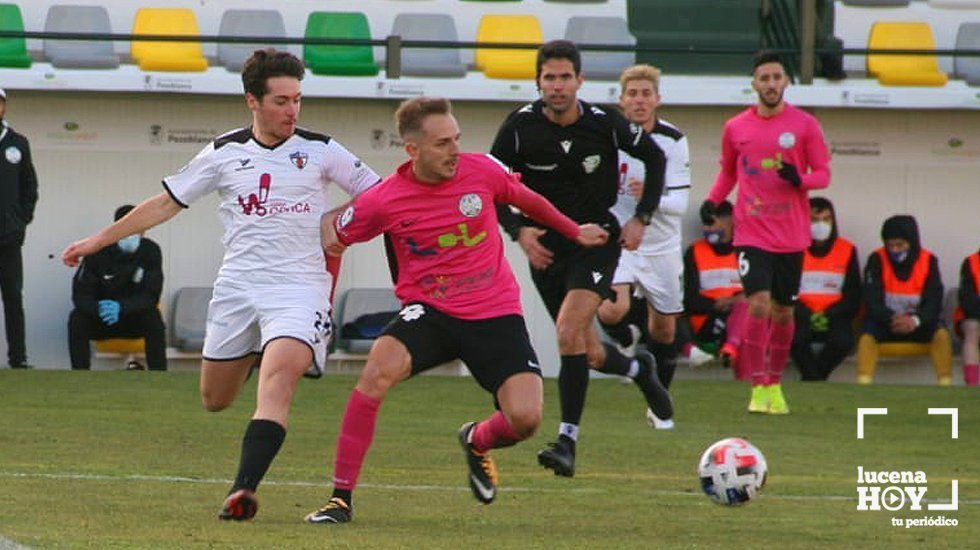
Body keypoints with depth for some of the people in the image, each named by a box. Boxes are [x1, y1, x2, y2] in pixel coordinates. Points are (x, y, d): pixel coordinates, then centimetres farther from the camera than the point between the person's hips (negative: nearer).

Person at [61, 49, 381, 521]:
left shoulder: (320, 150, 2)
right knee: (215, 400, 10)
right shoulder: (224, 154, 6)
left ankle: (243, 490, -34)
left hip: (299, 286, -3)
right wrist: (97, 241, 15)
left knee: (278, 379, -27)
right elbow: (166, 203, 14)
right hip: (237, 284, 3)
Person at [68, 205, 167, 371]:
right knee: (77, 319, -29)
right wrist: (98, 308, -40)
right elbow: (80, 294, -17)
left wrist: (120, 307, -35)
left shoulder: (151, 251, -12)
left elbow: (151, 295, -17)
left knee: (153, 318, -32)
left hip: (135, 320, 0)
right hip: (99, 321, 0)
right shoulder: (98, 252, -13)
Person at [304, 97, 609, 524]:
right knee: (378, 369, -31)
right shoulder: (383, 201, -11)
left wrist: (574, 232, 31)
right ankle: (341, 496, -22)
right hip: (429, 312, -2)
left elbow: (525, 199, 17)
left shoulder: (482, 171, -5)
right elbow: (333, 241, 6)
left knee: (525, 420, -15)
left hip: (496, 313, 2)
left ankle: (478, 441, 27)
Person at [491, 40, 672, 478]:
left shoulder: (605, 124, -11)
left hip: (597, 241, -3)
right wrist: (518, 230, -17)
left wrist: (642, 218, -2)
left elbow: (654, 158, 7)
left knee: (569, 333, -24)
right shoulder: (520, 127, -11)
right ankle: (638, 369, 47)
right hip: (545, 249, 3)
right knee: (590, 355, 11)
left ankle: (567, 441, -19)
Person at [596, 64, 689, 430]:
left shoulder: (674, 141, -10)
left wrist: (652, 198, -33)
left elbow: (680, 202, -15)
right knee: (613, 311, -26)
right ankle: (626, 341, 12)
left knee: (664, 329, 8)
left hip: (661, 245, 1)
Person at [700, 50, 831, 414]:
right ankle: (759, 388, -11)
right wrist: (712, 200, 2)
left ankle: (775, 384, 24)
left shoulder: (804, 125, 0)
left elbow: (823, 173, 2)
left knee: (782, 311, 8)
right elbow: (728, 171, 19)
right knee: (759, 305, -16)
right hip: (752, 232, -1)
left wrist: (800, 179, -19)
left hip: (792, 236, 1)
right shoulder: (736, 128, 4)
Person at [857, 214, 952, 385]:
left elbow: (934, 301, -11)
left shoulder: (928, 261, -5)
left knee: (941, 333, -28)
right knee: (867, 335, -33)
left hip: (918, 324, 1)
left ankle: (946, 385, -28)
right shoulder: (877, 260, -9)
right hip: (885, 320, -1)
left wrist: (916, 320, -31)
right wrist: (892, 319, -32)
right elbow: (872, 302, -14)